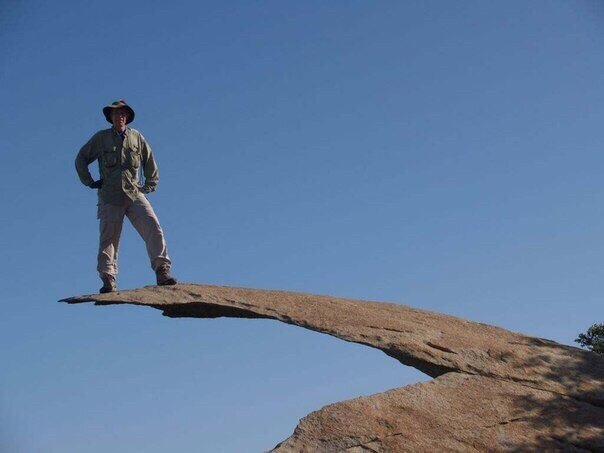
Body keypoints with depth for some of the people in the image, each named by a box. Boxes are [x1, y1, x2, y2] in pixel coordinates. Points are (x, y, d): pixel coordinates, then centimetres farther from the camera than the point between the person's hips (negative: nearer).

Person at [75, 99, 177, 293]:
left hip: (135, 194, 1)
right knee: (108, 238, -3)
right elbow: (81, 159, 18)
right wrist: (89, 182, 10)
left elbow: (149, 162, 22)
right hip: (110, 197, -1)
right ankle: (108, 279, 1)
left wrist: (149, 185, 15)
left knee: (154, 229, -14)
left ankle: (162, 271, -14)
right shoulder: (101, 138, 8)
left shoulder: (136, 137, 12)